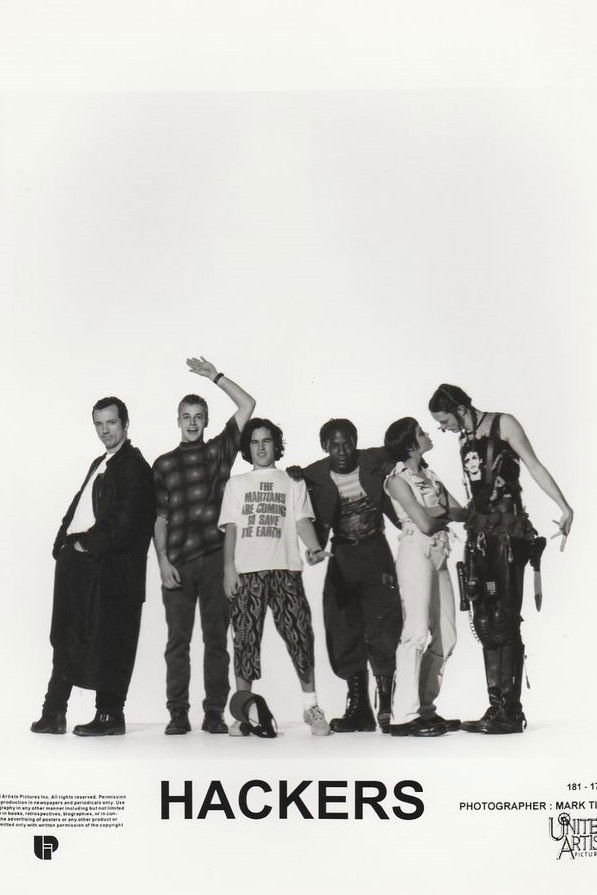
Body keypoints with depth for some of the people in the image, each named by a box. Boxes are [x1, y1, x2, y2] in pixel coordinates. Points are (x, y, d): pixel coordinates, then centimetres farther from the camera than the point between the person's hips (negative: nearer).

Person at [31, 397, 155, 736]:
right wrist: (65, 543, 4)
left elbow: (126, 518, -16)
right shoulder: (99, 464, 22)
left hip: (108, 566, -9)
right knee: (66, 638, 12)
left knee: (108, 642, -2)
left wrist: (89, 544, -14)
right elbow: (78, 507, 19)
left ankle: (110, 715, 7)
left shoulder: (134, 465, -6)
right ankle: (54, 713, 20)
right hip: (77, 562, 9)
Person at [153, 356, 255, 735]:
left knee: (216, 637, 3)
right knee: (178, 640, 2)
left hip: (216, 558, 0)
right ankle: (178, 713, 9)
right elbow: (159, 517, 8)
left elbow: (248, 405, 6)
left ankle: (215, 712, 9)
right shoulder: (164, 464, 12)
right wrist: (163, 559, -1)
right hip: (178, 562, 0)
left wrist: (216, 376, 3)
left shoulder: (219, 451, 11)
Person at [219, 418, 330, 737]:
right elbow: (230, 528, 12)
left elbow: (302, 520, 5)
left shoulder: (292, 482, 17)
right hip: (246, 571, 1)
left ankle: (311, 706, 1)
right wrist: (229, 568, 0)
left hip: (284, 569, -1)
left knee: (300, 634, -9)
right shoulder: (236, 484, 19)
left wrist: (314, 548, -15)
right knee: (245, 639, -2)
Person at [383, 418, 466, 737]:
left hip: (438, 557, 8)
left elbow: (462, 512, 13)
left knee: (446, 635, 5)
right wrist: (446, 512, 4)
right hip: (416, 554, -8)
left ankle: (426, 710, 11)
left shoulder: (429, 475, 19)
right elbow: (425, 524, -13)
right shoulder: (397, 479, -4)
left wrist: (437, 513, -6)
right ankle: (405, 716, -11)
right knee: (417, 632, -13)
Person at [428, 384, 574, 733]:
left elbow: (534, 466, -9)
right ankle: (496, 708, 8)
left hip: (508, 529, -7)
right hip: (479, 533, 7)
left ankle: (511, 712, -6)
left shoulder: (502, 425, -1)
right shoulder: (465, 441, 18)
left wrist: (565, 507, -18)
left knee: (504, 622, -10)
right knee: (485, 624, 4)